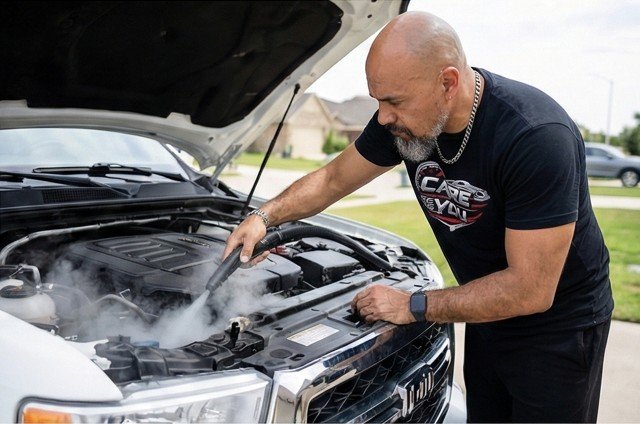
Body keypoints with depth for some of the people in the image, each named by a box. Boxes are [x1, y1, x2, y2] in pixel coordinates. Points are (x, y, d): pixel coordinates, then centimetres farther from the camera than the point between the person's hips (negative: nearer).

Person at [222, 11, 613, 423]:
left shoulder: (536, 137, -33)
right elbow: (333, 179, 4)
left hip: (557, 328, -5)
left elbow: (531, 291, -31)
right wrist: (266, 216, -11)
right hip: (488, 316, 6)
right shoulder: (400, 119, -13)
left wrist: (413, 306, -24)